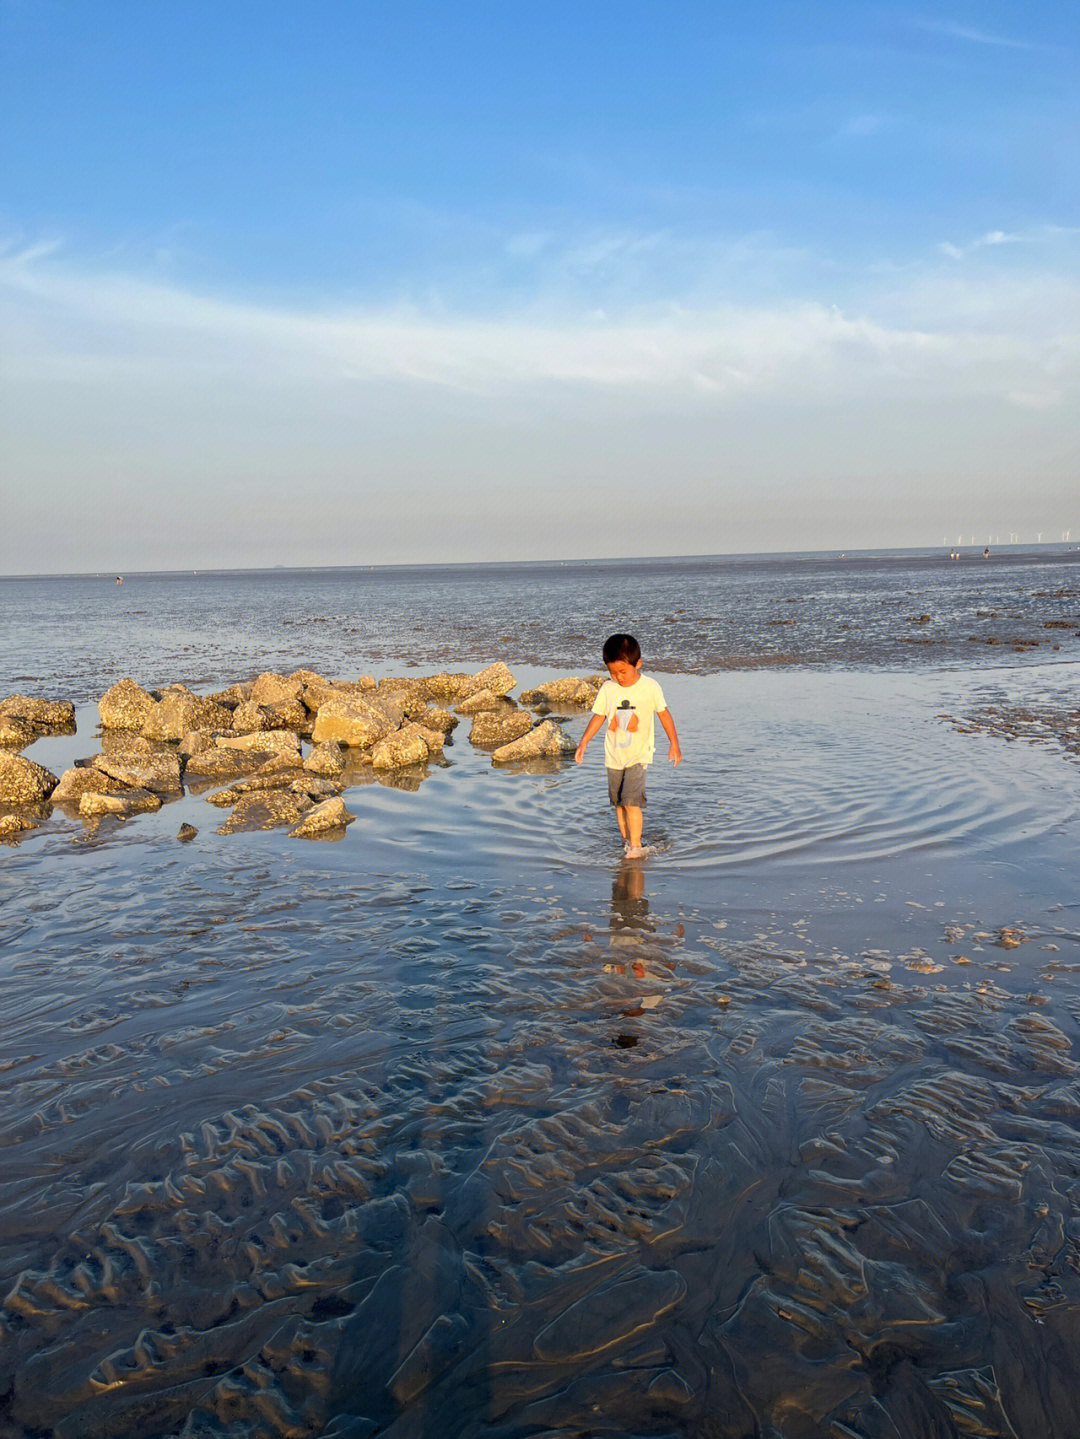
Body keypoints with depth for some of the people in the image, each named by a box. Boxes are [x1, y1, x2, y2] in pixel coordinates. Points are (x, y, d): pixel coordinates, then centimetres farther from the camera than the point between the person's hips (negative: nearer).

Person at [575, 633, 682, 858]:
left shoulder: (650, 687, -8)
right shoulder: (607, 689, -1)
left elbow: (664, 714, 3)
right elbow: (598, 717, 7)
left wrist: (674, 743, 5)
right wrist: (584, 742, -1)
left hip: (638, 754, -4)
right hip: (614, 754, 4)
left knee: (631, 801, -13)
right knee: (618, 802, 9)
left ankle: (636, 846, -3)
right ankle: (626, 841, 23)